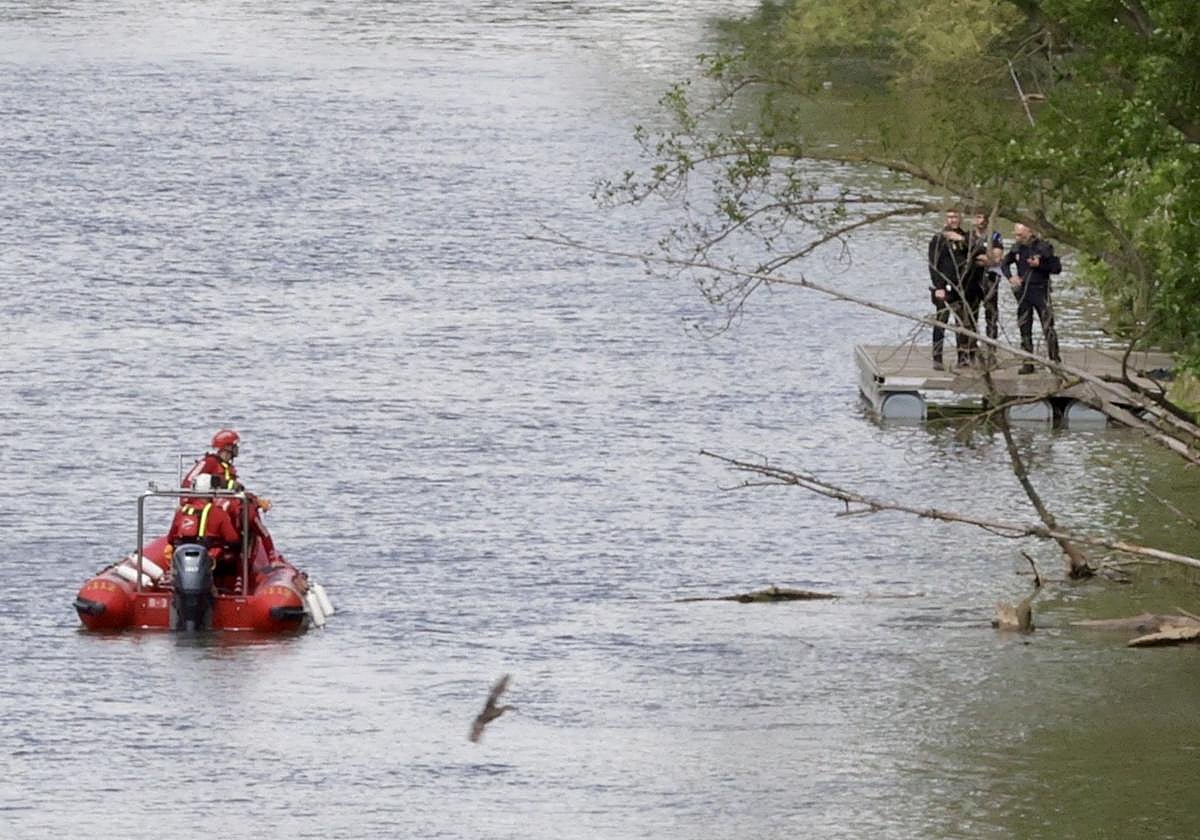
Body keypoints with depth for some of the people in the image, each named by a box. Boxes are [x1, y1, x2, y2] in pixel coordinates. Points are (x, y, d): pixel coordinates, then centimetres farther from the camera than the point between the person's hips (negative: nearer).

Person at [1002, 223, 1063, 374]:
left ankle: (1055, 360, -4)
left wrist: (1039, 264, -17)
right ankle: (1027, 363, 11)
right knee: (1025, 329, 6)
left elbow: (1057, 268, -4)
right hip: (1023, 292, 5)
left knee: (1048, 327, -8)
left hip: (1040, 291, -5)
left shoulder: (1044, 247, -7)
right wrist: (1010, 277, 0)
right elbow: (1004, 263, 18)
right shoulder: (1017, 248, 6)